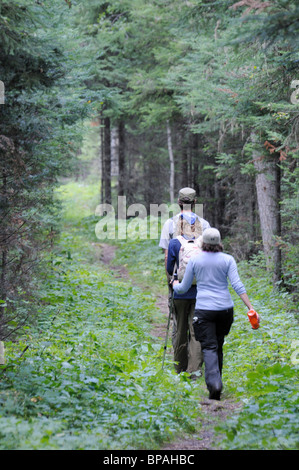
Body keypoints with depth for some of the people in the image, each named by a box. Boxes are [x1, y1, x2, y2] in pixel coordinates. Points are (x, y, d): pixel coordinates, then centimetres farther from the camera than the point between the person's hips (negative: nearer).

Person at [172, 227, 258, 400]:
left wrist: (175, 284, 31)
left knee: (209, 347, -7)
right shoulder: (228, 259, 2)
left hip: (204, 309, -2)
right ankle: (217, 381, 24)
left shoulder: (195, 260, 2)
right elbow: (237, 285, -8)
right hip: (225, 308, 2)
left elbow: (184, 288, 8)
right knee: (219, 345, 18)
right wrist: (250, 307, -9)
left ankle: (214, 382, -28)